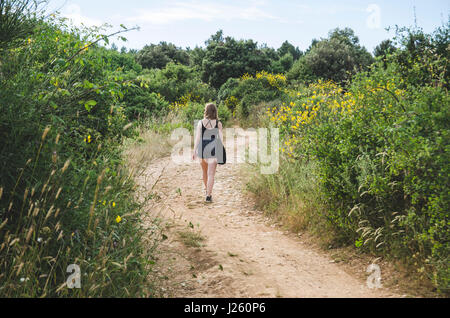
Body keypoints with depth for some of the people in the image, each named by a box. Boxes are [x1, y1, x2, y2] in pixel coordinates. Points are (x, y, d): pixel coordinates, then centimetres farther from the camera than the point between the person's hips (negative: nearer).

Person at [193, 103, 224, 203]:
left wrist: (194, 151, 2)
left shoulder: (201, 123, -3)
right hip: (213, 150, -2)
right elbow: (221, 139, -3)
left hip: (202, 149, 2)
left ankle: (207, 190, 40)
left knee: (205, 172, 21)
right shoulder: (218, 123, -3)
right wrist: (221, 152, 6)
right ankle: (208, 196, -6)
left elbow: (197, 138, -3)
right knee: (211, 174, 0)